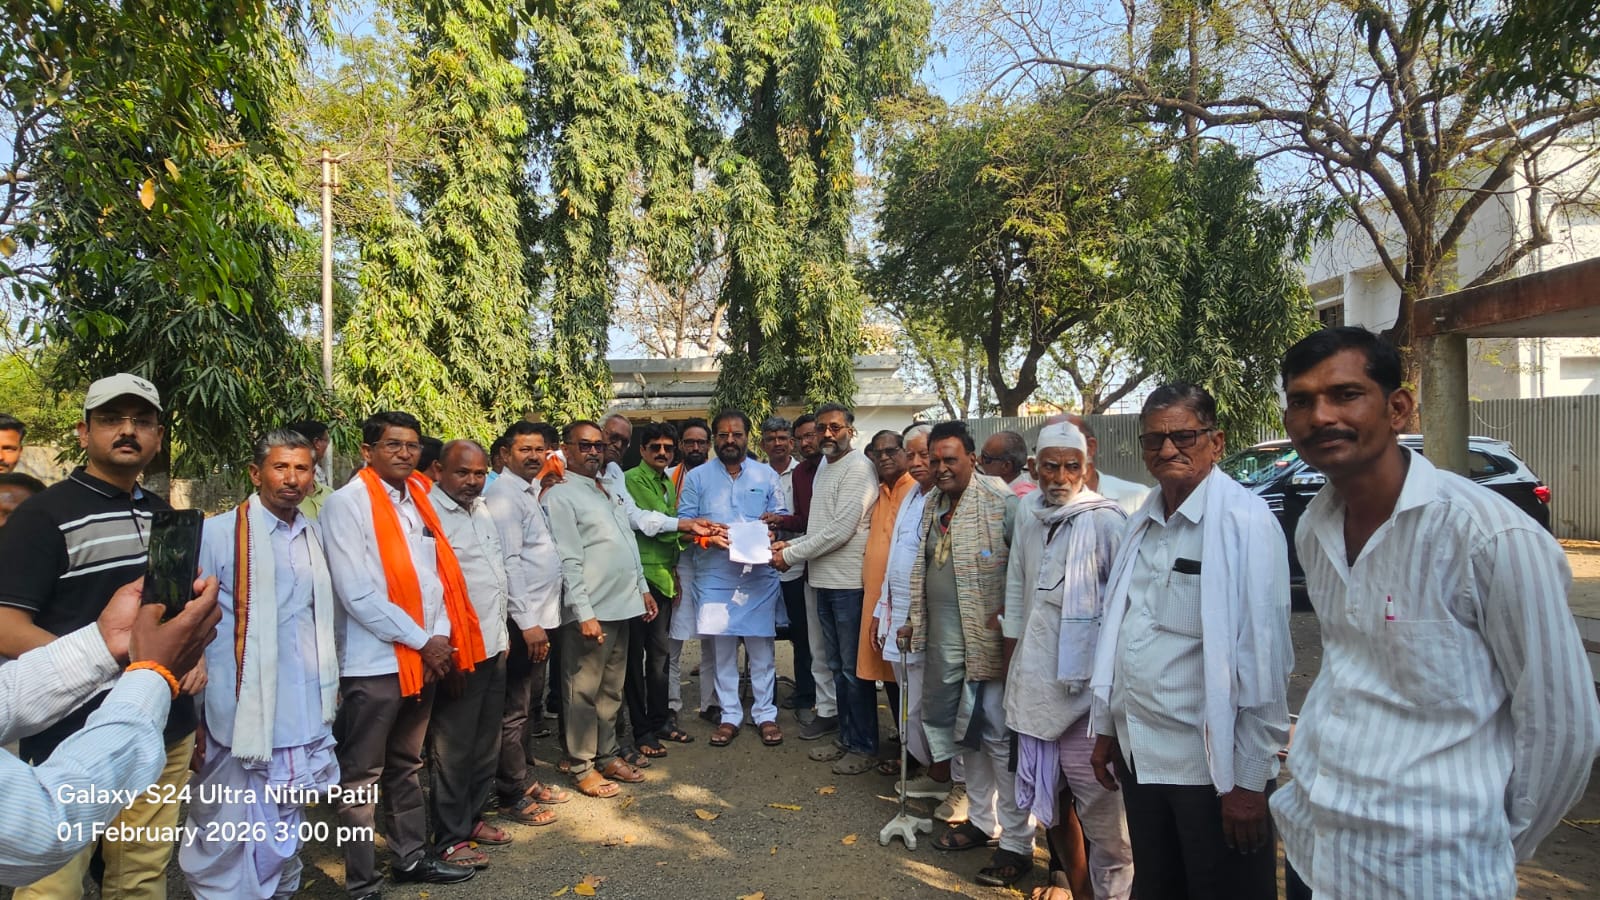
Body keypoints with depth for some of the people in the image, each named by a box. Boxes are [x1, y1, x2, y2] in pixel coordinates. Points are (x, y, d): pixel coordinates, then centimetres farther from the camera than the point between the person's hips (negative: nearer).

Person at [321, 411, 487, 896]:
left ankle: (411, 857, 32)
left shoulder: (418, 499, 10)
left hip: (423, 657, 7)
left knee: (406, 764, 19)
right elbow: (358, 594, -17)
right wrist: (422, 640, -13)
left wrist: (441, 636, 0)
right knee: (362, 776, 4)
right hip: (374, 662, -7)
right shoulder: (346, 504, -11)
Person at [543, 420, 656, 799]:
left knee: (612, 689, 16)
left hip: (622, 603, 8)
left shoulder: (609, 488, 14)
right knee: (583, 691, 3)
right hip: (590, 609, -8)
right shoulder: (561, 495, -10)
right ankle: (583, 767, 13)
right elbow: (569, 561, -16)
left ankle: (607, 756, 27)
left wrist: (642, 588, 17)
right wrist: (584, 613, -19)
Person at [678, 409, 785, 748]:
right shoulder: (697, 477, 7)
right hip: (715, 576, 0)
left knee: (761, 646, 4)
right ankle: (729, 715, 17)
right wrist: (707, 537, -17)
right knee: (722, 647, 5)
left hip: (759, 574, 0)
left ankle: (766, 714, 17)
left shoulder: (767, 475, 9)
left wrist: (771, 529, -15)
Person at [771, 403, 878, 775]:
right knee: (837, 666, 16)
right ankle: (847, 738, 28)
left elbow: (840, 530, -19)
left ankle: (865, 747, 12)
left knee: (854, 669, 0)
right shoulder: (824, 468, 16)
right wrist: (792, 544, 2)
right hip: (825, 581, 9)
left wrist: (790, 555, -13)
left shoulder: (858, 468, -13)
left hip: (850, 583, -9)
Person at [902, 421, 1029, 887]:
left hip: (989, 639, -7)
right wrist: (914, 621, 20)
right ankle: (980, 820, 35)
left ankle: (1017, 845, 12)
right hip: (944, 641, 8)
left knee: (1000, 736, -1)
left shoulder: (1000, 500, -12)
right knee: (966, 732, 18)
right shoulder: (932, 505, 12)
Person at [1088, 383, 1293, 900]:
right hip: (1139, 757, 7)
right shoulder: (1142, 525, 7)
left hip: (1212, 767, -6)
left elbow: (1263, 658, -16)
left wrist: (1250, 781, -15)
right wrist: (1106, 730, 15)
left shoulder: (1245, 522, -15)